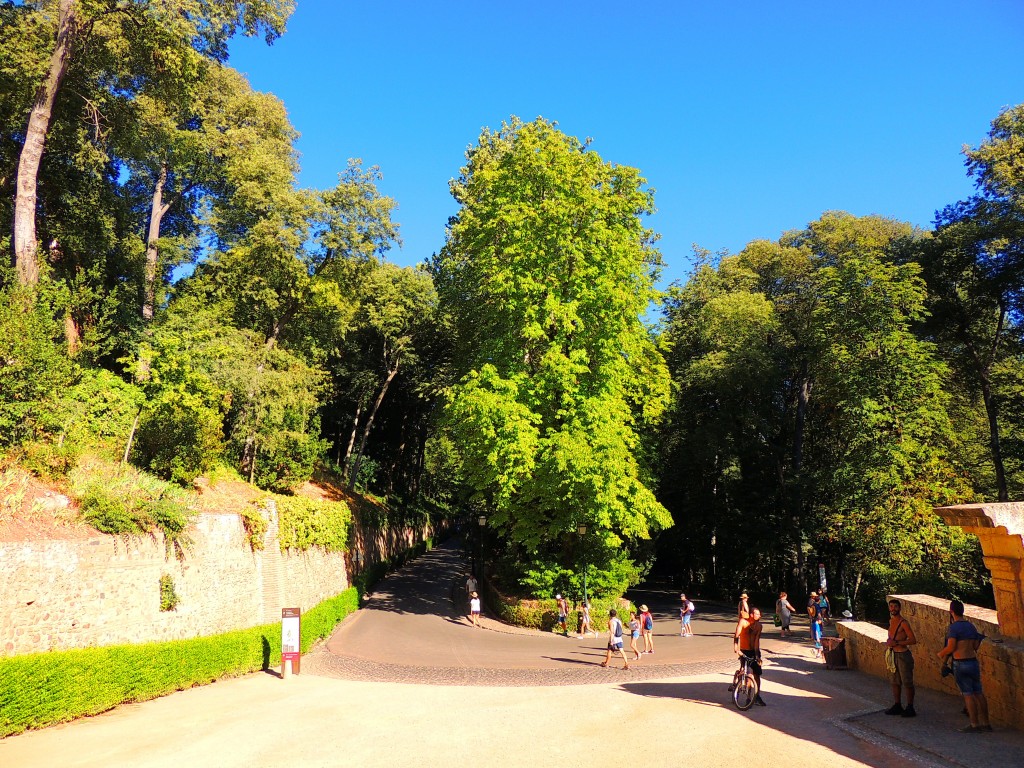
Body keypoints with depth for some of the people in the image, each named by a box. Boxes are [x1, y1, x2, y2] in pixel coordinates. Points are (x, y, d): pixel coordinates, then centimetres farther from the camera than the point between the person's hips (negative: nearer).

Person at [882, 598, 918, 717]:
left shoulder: (904, 623, -15)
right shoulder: (891, 621, 11)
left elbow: (913, 640, -19)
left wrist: (897, 643, -23)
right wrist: (889, 642, 11)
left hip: (903, 655, -8)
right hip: (893, 655, 8)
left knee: (907, 683, 0)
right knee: (895, 682, 13)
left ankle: (910, 708, 9)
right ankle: (897, 706, 23)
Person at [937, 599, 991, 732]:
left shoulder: (953, 627, -13)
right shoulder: (971, 626, 10)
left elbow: (951, 647, -18)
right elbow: (976, 646, 14)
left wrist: (941, 654, 0)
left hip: (960, 663, -7)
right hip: (974, 661, 7)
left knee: (968, 694, -2)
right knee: (978, 693, 12)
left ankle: (975, 725, 0)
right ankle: (985, 723, 18)